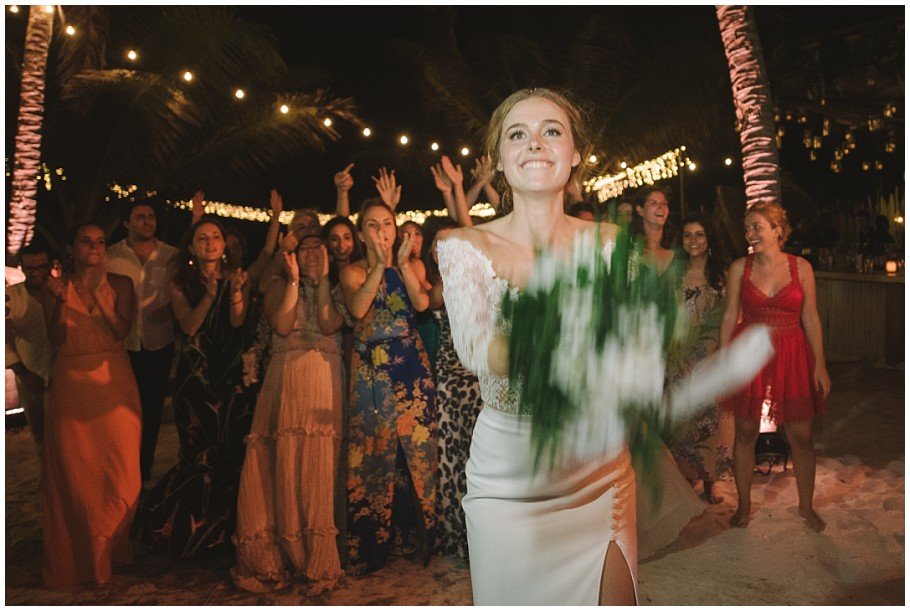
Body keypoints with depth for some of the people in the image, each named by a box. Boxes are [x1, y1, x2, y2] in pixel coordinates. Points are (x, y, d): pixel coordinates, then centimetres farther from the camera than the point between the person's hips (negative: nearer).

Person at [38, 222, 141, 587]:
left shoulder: (119, 284, 4)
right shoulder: (55, 288, 5)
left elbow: (122, 331, -8)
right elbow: (56, 339, -4)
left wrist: (99, 295, -16)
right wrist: (61, 302, -18)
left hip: (113, 382, 0)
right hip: (71, 385, 1)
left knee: (119, 467, 1)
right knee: (73, 470, 3)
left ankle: (112, 548, 20)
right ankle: (79, 555, 19)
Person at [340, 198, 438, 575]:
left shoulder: (411, 267, 11)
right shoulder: (353, 271, 6)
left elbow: (422, 303, -7)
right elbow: (357, 308, -14)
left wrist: (403, 263, -13)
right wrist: (380, 265, -17)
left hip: (412, 365, 1)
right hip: (371, 369, -1)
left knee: (417, 446, 0)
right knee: (373, 449, 0)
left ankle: (416, 533, 14)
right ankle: (372, 543, 11)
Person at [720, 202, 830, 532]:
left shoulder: (801, 267, 0)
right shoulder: (739, 267, 0)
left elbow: (810, 318, 2)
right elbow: (730, 316, 2)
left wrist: (820, 364, -1)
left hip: (792, 356, 0)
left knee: (801, 436, 5)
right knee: (745, 432, 7)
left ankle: (806, 506, 26)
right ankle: (743, 504, 24)